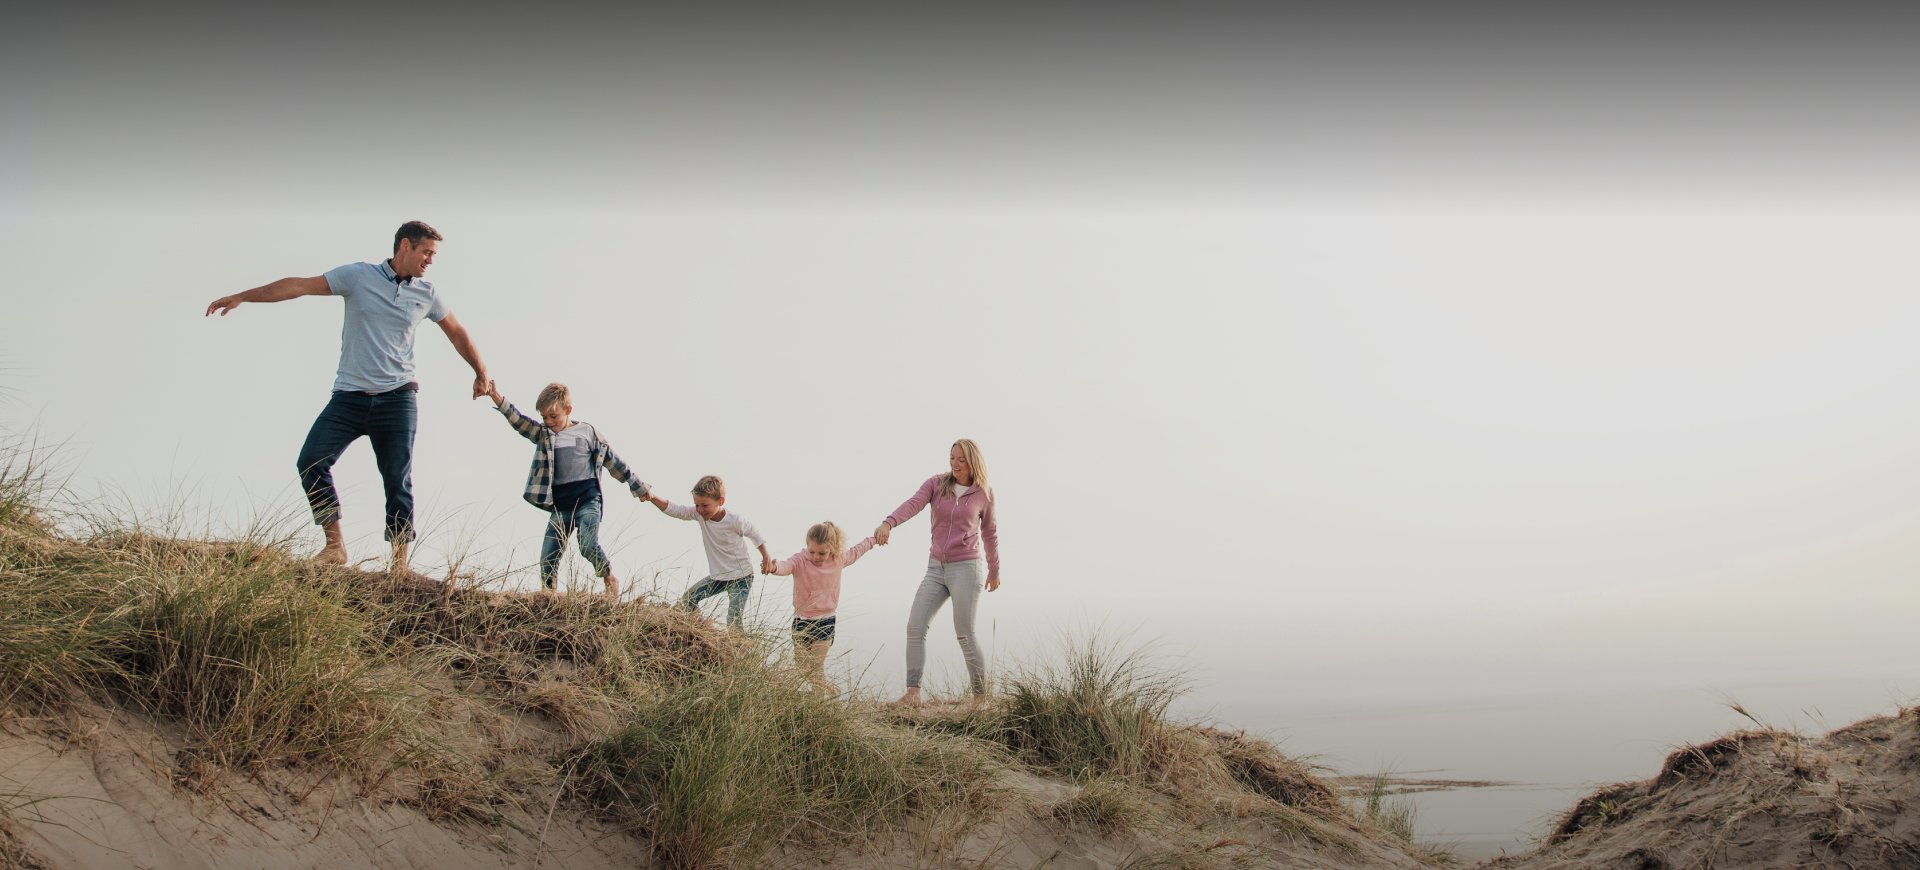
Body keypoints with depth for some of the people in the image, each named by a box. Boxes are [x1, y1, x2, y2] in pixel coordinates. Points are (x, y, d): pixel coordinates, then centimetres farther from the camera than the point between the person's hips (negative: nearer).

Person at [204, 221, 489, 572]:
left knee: (398, 481, -2)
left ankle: (400, 563, 3)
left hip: (397, 399, 0)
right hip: (350, 395, 0)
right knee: (312, 462, -12)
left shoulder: (426, 294, 7)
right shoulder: (358, 275, 1)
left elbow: (457, 332, 19)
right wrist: (242, 296, -5)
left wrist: (481, 373, 22)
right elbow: (300, 285, -2)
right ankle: (335, 545, -3)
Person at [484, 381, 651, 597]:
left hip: (587, 501, -4)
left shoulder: (587, 431, 3)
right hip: (560, 506, 4)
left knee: (589, 545, -21)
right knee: (548, 556, 0)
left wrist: (639, 487, 13)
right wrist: (497, 397, -26)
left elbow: (613, 461, 9)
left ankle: (610, 580, 2)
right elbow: (518, 420, -8)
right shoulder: (543, 434, 9)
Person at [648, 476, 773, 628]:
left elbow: (754, 534, -5)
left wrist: (766, 557, -4)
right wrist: (652, 498, -35)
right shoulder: (698, 514, -11)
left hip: (740, 577, -6)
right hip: (717, 576, 6)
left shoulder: (735, 520, -22)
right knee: (687, 600, 2)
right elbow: (673, 510, -19)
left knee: (734, 620, -16)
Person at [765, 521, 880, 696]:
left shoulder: (839, 559, -3)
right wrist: (774, 567, -62)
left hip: (825, 622, 0)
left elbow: (855, 551, 19)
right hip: (802, 621, 0)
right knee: (801, 665, 8)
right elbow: (786, 566, -38)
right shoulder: (800, 561, -15)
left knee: (816, 666, -9)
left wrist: (873, 539, 33)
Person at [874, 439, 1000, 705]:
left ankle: (981, 695, 12)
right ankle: (912, 693, 0)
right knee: (915, 627, -5)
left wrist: (995, 570, 22)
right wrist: (888, 523, -38)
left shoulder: (984, 493, 0)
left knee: (964, 634, -2)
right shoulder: (936, 484, 1)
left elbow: (989, 532, 13)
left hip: (966, 567, -3)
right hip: (936, 567, 3)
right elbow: (912, 504, -18)